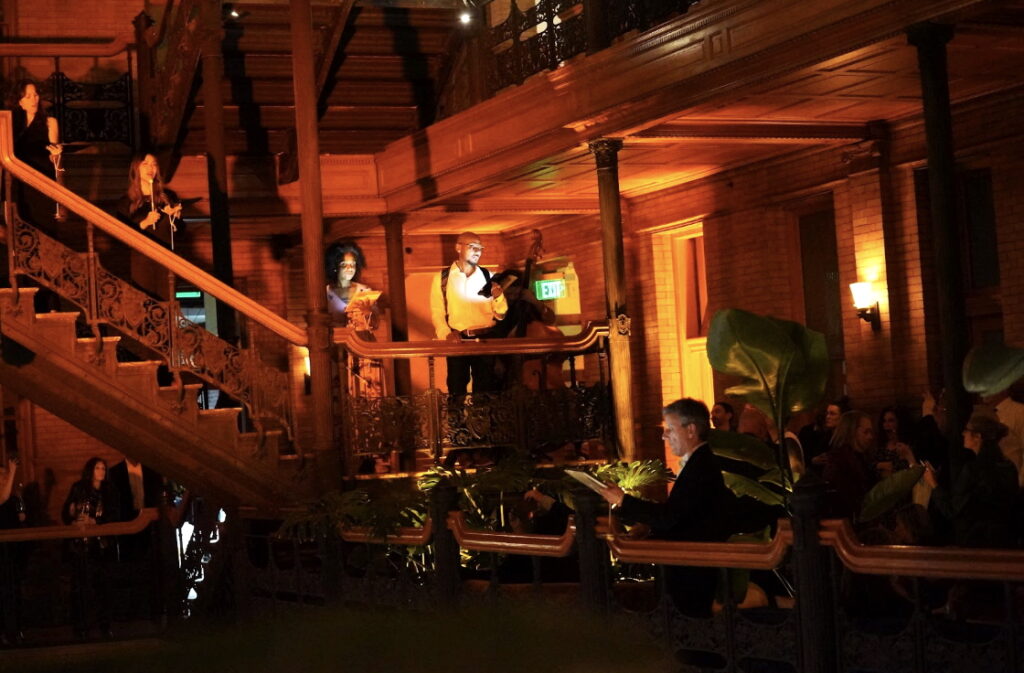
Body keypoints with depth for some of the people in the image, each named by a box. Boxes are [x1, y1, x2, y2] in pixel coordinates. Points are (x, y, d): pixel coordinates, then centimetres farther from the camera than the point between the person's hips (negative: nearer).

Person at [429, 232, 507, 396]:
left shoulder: (488, 277, 8)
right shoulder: (442, 278, 4)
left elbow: (500, 315, 6)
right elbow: (437, 313, 0)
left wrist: (499, 297, -13)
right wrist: (446, 334, -15)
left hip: (486, 340, 1)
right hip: (457, 340, -1)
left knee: (486, 391, 5)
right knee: (457, 391, 4)